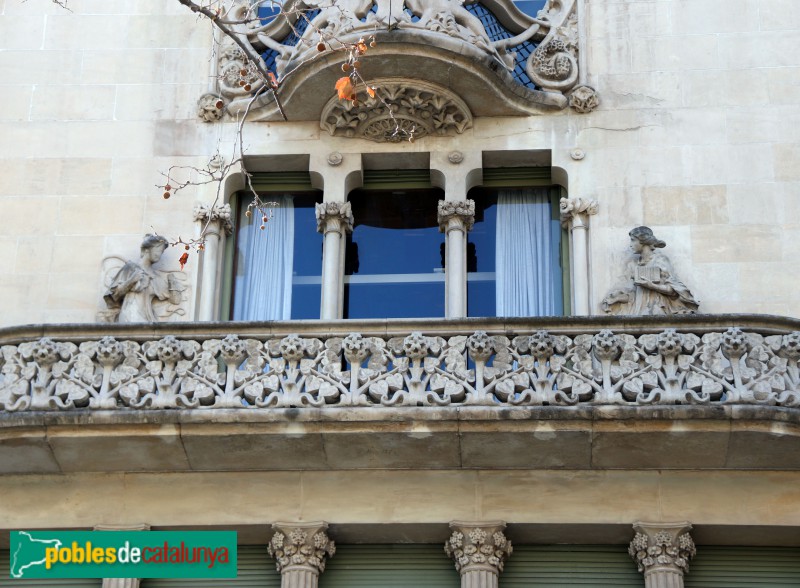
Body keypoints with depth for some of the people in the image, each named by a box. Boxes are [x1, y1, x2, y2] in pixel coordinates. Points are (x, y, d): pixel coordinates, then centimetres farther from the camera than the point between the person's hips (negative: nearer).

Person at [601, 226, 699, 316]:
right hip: (637, 308, 4)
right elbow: (625, 288, 13)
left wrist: (651, 285, -14)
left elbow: (672, 289, -3)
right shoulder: (633, 263, 16)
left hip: (656, 309, -4)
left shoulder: (660, 260, 2)